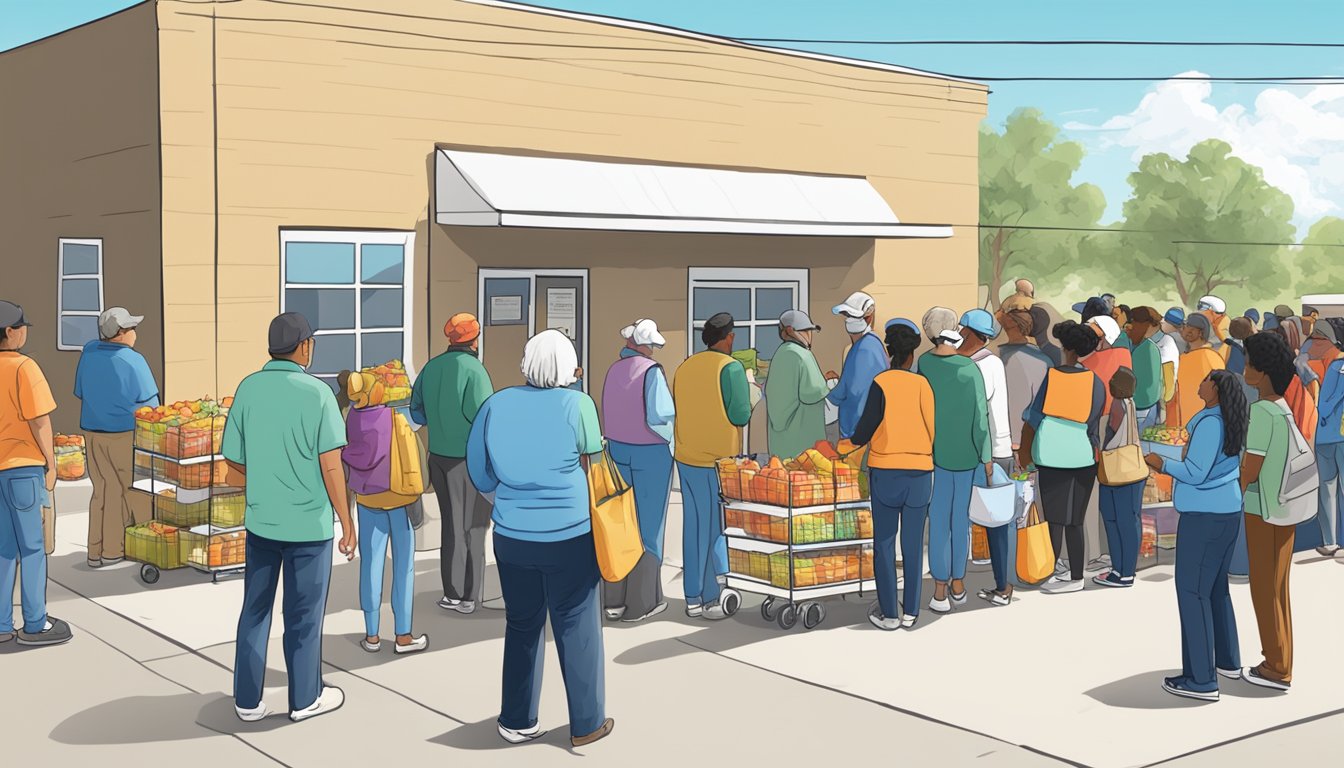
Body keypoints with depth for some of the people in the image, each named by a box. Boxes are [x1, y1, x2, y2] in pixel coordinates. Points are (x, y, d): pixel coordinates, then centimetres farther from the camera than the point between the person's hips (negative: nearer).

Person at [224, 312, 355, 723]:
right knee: (303, 615, 9)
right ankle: (305, 698, 23)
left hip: (260, 520, 4)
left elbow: (234, 464, 3)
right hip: (308, 523, -4)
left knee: (255, 610, 15)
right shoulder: (316, 393, -14)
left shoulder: (248, 389, -2)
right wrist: (347, 523, -6)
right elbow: (331, 467, -15)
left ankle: (247, 699, 21)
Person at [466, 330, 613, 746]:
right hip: (570, 537, -4)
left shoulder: (496, 404, 0)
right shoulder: (577, 404, -11)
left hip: (512, 537, 4)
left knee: (522, 626, 16)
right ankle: (586, 723, 16)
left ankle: (517, 721, 23)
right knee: (577, 629, 8)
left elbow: (482, 475, 8)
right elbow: (590, 469, -3)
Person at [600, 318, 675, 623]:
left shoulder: (613, 370, 1)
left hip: (618, 449, 5)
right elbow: (658, 417, -20)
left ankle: (614, 598, 16)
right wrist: (671, 440, -3)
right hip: (651, 452, -5)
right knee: (648, 525, 4)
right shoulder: (651, 371, -16)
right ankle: (640, 603, 8)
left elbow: (611, 413, 2)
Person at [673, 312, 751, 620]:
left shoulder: (685, 367, 8)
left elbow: (677, 411, 12)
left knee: (693, 527, 10)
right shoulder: (731, 368, -10)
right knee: (718, 528, 3)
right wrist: (750, 402, 6)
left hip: (686, 459, 6)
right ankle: (713, 600, 6)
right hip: (720, 461, -6)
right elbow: (741, 416, -14)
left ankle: (693, 598, 15)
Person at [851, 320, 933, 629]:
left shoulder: (880, 384, -7)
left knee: (884, 542, 5)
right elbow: (933, 427, 1)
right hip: (920, 470, 2)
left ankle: (888, 612, 6)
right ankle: (910, 612, 13)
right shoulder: (923, 384, -1)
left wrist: (854, 441, 13)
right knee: (913, 543, 8)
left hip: (885, 471, -2)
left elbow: (866, 428, -8)